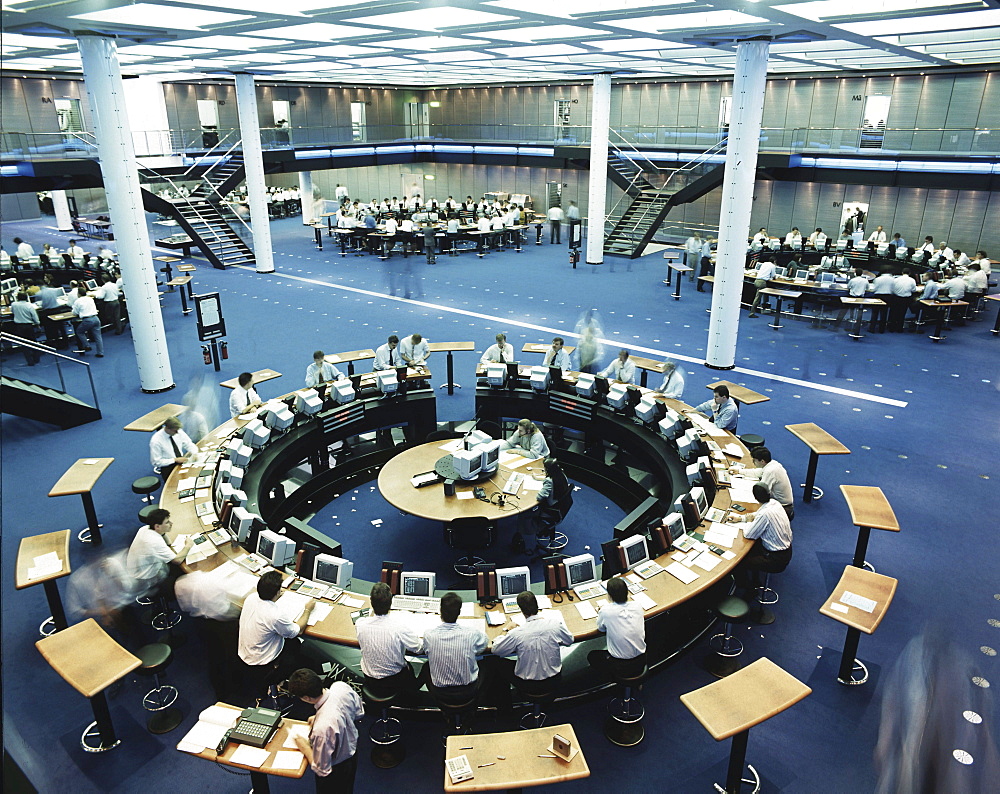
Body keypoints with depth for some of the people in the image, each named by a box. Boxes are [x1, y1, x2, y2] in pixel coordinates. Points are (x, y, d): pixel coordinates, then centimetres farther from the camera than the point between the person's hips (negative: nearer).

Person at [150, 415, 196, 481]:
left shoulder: (179, 432, -3)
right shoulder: (156, 440, -15)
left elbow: (189, 445, 9)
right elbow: (156, 462, -12)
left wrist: (194, 454, -12)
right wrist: (175, 460, -18)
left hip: (182, 462, 5)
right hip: (168, 468, -5)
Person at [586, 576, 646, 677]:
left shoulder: (606, 610, -20)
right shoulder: (637, 606, -8)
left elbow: (601, 628, 2)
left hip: (622, 667, -5)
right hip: (641, 662, 5)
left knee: (591, 656, 21)